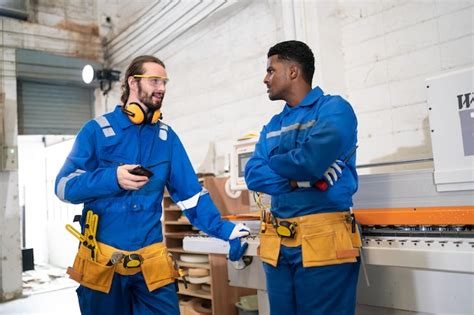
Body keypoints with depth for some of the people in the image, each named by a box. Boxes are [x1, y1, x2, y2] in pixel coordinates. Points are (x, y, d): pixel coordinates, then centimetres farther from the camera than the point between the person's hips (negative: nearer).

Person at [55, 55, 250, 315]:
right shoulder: (97, 130, -3)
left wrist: (225, 230, -8)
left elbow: (190, 193, 3)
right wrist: (112, 178, -23)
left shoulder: (167, 137, 6)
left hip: (152, 259, 2)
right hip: (101, 258, -2)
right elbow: (64, 186, -7)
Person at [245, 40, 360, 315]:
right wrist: (298, 180, -12)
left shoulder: (334, 108, -3)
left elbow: (313, 160, -21)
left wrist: (274, 162, -1)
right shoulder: (272, 126, 16)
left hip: (324, 238, -6)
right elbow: (253, 175, 3)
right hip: (277, 243, 6)